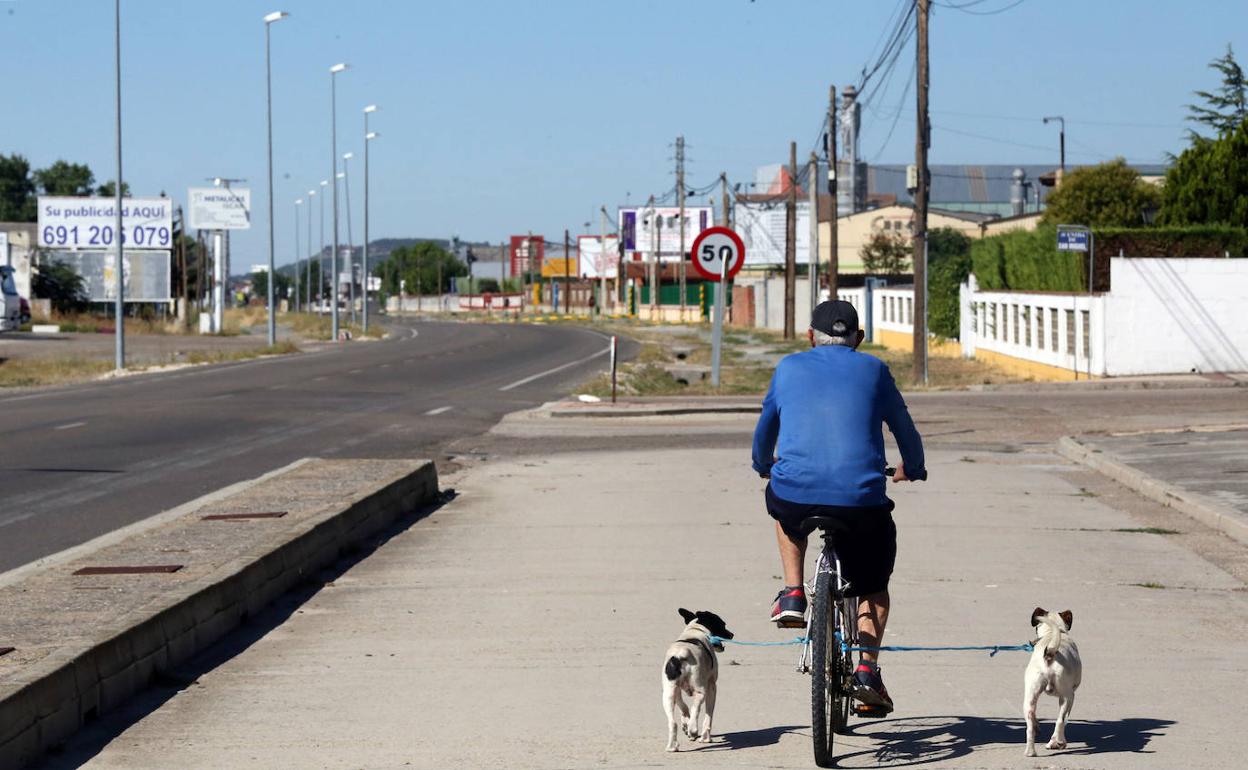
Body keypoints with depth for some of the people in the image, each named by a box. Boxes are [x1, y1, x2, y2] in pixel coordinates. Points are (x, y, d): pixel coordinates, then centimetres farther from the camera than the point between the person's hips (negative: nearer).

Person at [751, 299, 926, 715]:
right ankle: (867, 669, 4)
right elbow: (904, 428, 23)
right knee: (873, 584, 23)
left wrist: (764, 466, 51)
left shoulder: (789, 368, 16)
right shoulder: (872, 369, 13)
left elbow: (766, 428, 30)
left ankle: (793, 594, 24)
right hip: (861, 499, 0)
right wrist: (912, 469, 44)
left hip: (795, 496, 0)